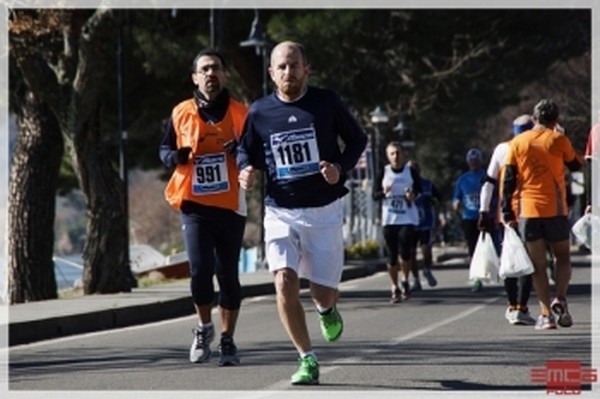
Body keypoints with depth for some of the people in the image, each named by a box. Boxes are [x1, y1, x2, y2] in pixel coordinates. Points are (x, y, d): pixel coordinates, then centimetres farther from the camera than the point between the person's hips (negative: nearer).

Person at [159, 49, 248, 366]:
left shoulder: (240, 114, 2)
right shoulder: (181, 113, 4)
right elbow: (164, 148, 15)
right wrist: (174, 156, -8)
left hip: (230, 206, 0)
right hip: (195, 206, 0)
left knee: (228, 275, 4)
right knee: (200, 269, -13)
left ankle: (227, 340, 19)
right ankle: (203, 327, 13)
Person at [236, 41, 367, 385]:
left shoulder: (327, 103, -5)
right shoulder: (260, 111, -1)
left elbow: (358, 139, 5)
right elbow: (245, 150, 14)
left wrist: (341, 168, -13)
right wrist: (246, 170, -8)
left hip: (324, 211, -1)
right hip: (281, 212, 1)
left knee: (323, 292, 2)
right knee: (285, 281, -18)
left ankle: (327, 309, 42)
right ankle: (308, 360, -6)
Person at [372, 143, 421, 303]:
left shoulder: (411, 171, 3)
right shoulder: (384, 172, 4)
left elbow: (419, 190, 8)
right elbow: (374, 194, 4)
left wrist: (413, 195, -14)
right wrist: (384, 192, -17)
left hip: (408, 219, -1)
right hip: (389, 219, 1)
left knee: (405, 252, -15)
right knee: (391, 255, 2)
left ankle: (405, 281, 9)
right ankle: (395, 288, 14)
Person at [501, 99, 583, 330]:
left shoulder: (517, 143, 5)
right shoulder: (559, 140, -1)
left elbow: (509, 180, 2)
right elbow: (576, 165, 14)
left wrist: (507, 212, 6)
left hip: (528, 210, 1)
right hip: (555, 208, -1)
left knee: (538, 264, 5)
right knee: (563, 256, 15)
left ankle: (546, 314, -3)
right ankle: (560, 300, -8)